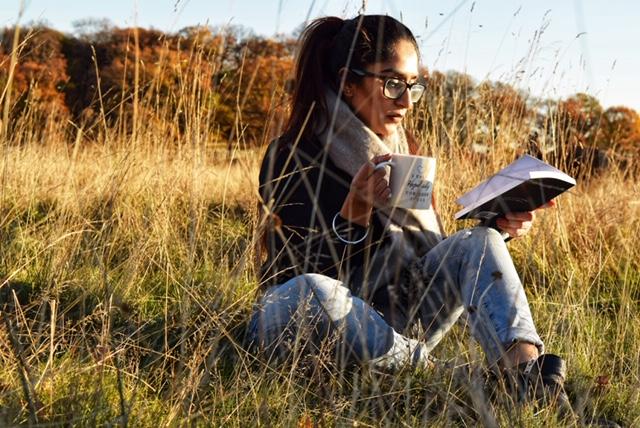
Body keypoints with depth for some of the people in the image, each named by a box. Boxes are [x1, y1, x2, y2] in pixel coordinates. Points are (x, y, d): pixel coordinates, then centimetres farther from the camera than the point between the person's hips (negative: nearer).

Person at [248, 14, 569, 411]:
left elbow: (430, 254, 13)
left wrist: (497, 229, -2)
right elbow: (309, 275, -17)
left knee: (478, 243, -14)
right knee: (311, 292, -40)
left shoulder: (402, 151, 11)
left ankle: (528, 368, -36)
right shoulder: (293, 158, -9)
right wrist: (356, 208, -30)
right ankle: (423, 366, -23)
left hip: (393, 325, 6)